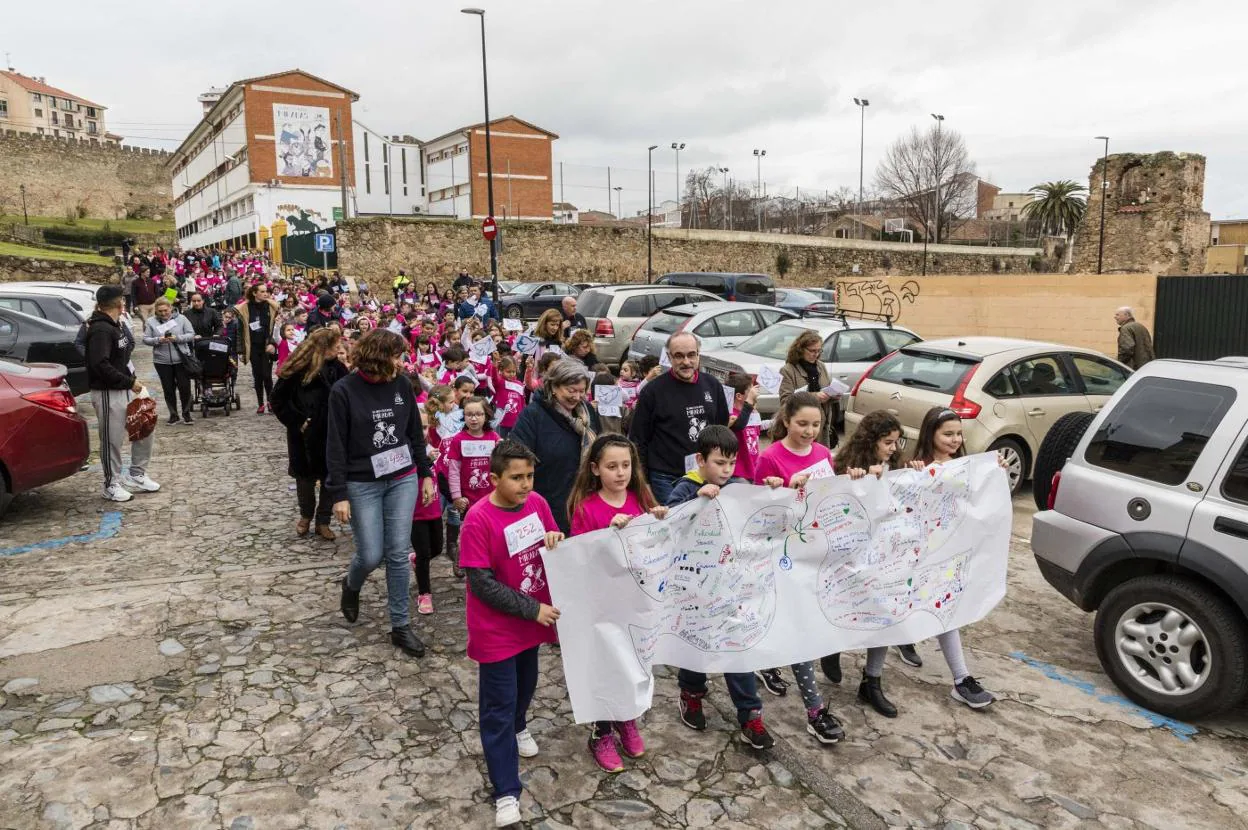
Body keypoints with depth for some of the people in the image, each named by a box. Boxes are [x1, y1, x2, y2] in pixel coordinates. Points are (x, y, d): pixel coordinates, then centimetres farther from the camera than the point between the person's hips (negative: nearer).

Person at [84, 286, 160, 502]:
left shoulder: (116, 326, 11)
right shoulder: (100, 330, -18)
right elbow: (100, 365, -25)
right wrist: (130, 381, -19)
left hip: (126, 390, 9)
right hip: (108, 393, -9)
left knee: (144, 431, 15)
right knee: (112, 440, 1)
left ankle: (137, 476, 28)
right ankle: (112, 485, 14)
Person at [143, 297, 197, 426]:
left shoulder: (181, 319, 0)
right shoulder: (150, 321, 3)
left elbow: (191, 334, -2)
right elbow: (146, 339, 0)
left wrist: (178, 338, -18)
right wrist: (158, 340, -19)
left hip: (181, 359, -1)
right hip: (162, 361, 1)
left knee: (185, 387, 3)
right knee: (168, 389, 9)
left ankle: (186, 413, 19)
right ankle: (173, 414, 21)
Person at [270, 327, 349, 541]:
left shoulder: (337, 368, -4)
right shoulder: (296, 370, -11)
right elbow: (277, 400, -7)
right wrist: (297, 421, -12)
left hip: (331, 435, 2)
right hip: (304, 436, -2)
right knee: (305, 476, 14)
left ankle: (323, 521, 22)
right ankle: (306, 516, 37)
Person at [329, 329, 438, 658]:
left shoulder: (402, 384, -2)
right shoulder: (344, 390, -12)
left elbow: (416, 434, 8)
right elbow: (336, 447, -9)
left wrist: (426, 475, 7)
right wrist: (339, 495, -11)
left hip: (403, 480, 3)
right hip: (363, 484, -3)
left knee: (398, 554, 3)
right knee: (371, 555, 2)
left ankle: (400, 625, 15)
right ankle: (351, 585, 39)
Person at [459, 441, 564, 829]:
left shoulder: (538, 503, -6)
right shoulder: (478, 519, -23)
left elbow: (556, 549, 7)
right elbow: (482, 584, -22)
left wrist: (556, 540, -18)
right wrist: (532, 609, -21)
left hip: (531, 620, 6)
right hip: (496, 629, -6)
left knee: (526, 684, 26)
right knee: (498, 707, 4)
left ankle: (518, 726, 56)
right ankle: (507, 793, 14)